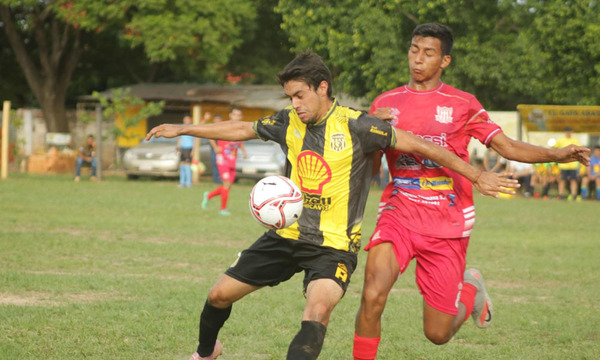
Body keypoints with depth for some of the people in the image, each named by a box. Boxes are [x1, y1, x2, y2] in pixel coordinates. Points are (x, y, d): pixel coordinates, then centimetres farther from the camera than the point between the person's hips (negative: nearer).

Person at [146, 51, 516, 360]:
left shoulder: (357, 127, -16)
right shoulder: (289, 122, 0)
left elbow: (420, 146, -14)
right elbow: (241, 129, 16)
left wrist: (477, 175, -14)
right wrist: (182, 130, 21)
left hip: (334, 245, -5)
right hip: (287, 235, 5)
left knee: (319, 308, -33)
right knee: (221, 294, 10)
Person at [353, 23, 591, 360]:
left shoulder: (463, 104, 4)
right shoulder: (386, 103, 8)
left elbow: (508, 147, 5)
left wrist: (558, 154, -9)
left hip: (448, 225, -1)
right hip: (398, 215, 1)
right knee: (372, 297, -25)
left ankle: (471, 290, 36)